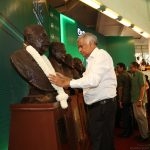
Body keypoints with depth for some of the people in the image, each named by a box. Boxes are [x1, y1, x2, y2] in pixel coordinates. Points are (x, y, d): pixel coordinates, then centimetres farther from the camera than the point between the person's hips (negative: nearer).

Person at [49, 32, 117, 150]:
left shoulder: (101, 55, -11)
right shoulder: (92, 59, 18)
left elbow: (93, 80, -25)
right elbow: (88, 80, 14)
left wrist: (66, 83, -21)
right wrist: (68, 79, 3)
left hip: (103, 104, -9)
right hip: (96, 105, 9)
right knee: (97, 140, 17)